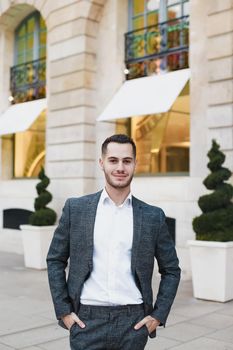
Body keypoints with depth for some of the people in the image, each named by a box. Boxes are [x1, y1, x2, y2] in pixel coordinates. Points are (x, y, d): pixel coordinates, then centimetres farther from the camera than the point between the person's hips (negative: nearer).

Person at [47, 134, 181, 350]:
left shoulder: (153, 216, 1)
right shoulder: (76, 208, 0)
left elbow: (171, 270, 9)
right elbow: (55, 260, 5)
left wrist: (158, 316, 2)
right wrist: (63, 311, 0)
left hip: (133, 323, 1)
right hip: (87, 321, -1)